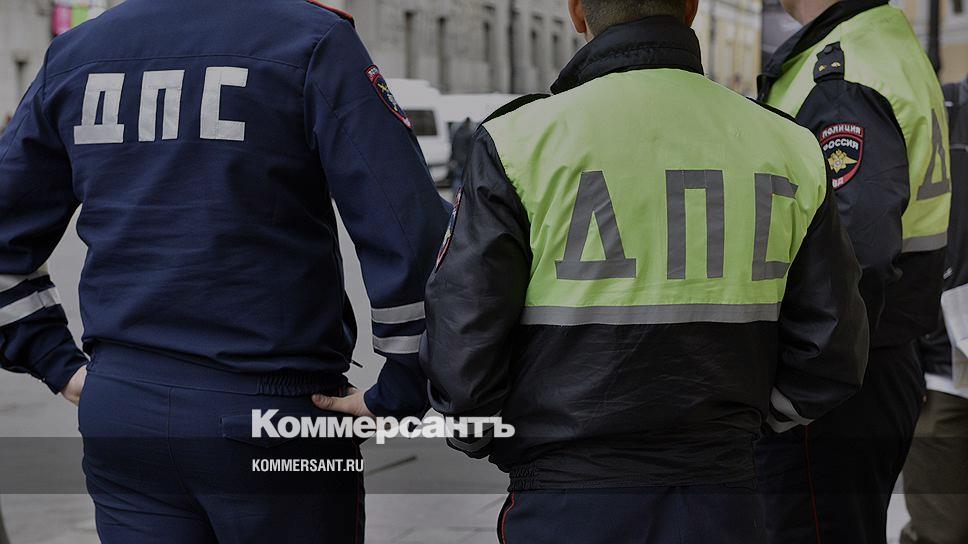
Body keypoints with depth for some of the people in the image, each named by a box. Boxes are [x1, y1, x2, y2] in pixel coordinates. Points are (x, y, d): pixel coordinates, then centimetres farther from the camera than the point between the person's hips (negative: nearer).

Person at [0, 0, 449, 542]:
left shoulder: (74, 53, 9)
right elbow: (409, 229, -15)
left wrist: (57, 364, 16)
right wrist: (401, 390, -7)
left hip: (119, 411, 5)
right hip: (273, 415, -5)